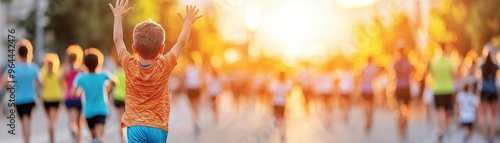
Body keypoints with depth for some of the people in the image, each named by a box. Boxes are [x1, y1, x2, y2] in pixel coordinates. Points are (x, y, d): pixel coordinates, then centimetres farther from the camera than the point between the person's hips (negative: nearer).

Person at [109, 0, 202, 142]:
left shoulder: (129, 66, -5)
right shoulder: (164, 66, -5)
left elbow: (118, 40, 11)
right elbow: (180, 43, 11)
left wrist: (118, 16, 25)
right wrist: (188, 22, 26)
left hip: (135, 127, -1)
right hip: (159, 128, 1)